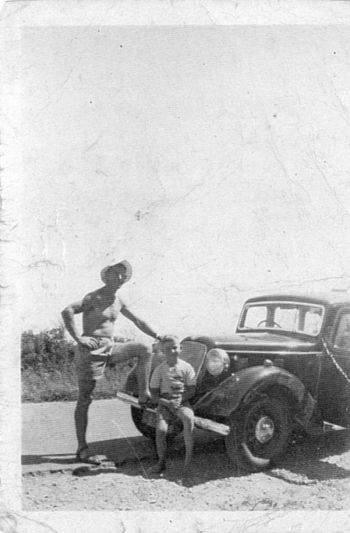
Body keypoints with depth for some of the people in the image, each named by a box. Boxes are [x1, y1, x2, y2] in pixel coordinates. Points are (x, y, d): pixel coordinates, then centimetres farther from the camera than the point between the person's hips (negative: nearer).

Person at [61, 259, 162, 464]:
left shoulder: (118, 301, 11)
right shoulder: (94, 298, -12)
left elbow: (137, 321, 21)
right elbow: (67, 312, -24)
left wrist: (158, 336, 19)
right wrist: (78, 338, -25)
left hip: (110, 348, 7)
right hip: (91, 350, -7)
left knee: (144, 350, -5)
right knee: (85, 399, -2)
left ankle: (144, 395, -3)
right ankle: (82, 449, 5)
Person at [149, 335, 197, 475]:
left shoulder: (186, 367, 3)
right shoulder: (159, 369, 3)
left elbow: (191, 390, 2)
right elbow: (154, 394, 3)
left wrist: (179, 400, -14)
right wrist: (165, 402, -14)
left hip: (182, 402, 0)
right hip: (164, 403, 0)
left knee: (189, 418, -33)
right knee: (160, 429, -25)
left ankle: (189, 455, -21)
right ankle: (161, 461, -3)